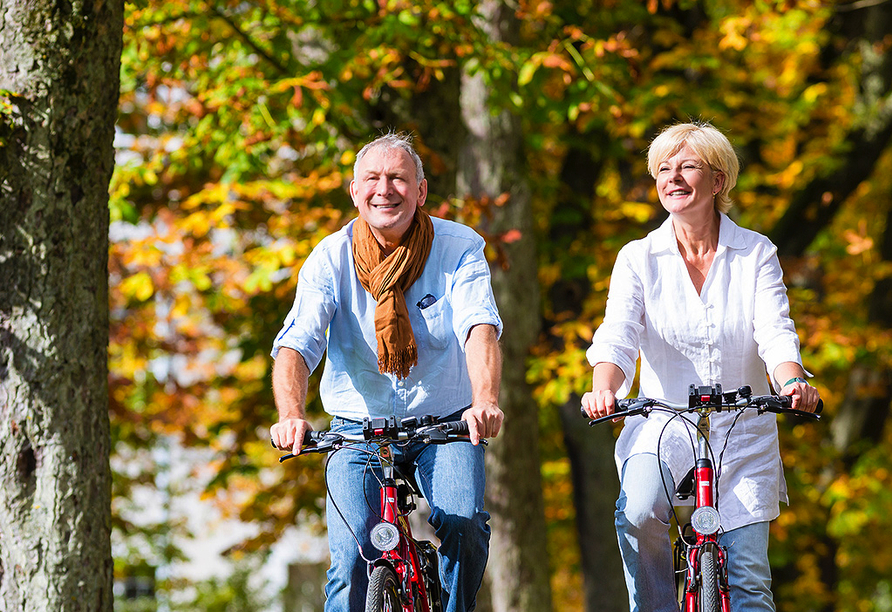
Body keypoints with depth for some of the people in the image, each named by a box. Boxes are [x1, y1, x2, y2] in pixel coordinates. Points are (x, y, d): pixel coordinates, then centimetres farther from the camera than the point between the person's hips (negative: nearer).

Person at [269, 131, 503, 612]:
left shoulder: (459, 248, -8)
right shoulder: (330, 258, -7)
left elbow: (480, 329, -23)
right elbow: (295, 345, -18)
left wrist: (485, 402, -43)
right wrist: (291, 415, -39)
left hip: (446, 427, 0)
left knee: (463, 523, -26)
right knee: (352, 559, -17)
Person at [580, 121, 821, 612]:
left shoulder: (756, 254, 2)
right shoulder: (638, 258, 2)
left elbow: (775, 331, -11)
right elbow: (617, 333, -12)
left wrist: (791, 382, -33)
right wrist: (604, 388, -34)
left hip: (743, 432, 1)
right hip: (663, 425, 0)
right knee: (639, 514, -31)